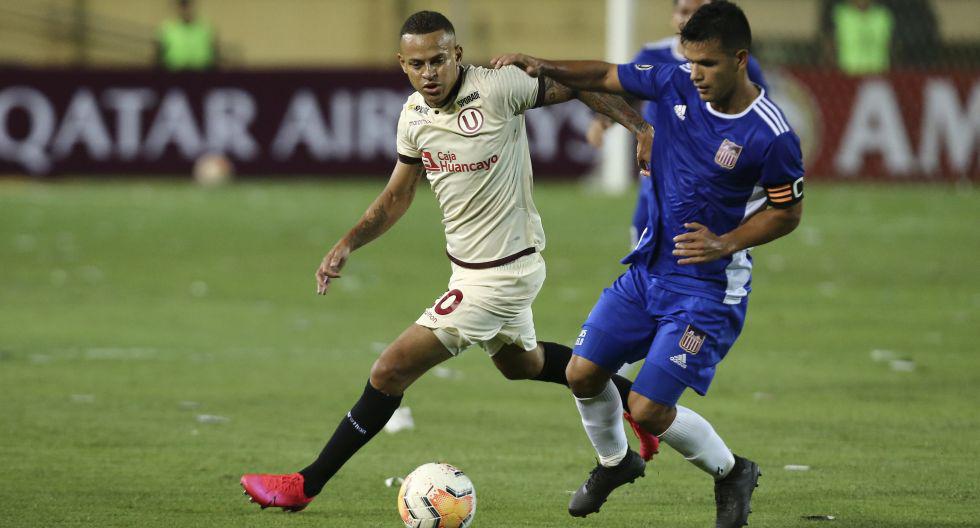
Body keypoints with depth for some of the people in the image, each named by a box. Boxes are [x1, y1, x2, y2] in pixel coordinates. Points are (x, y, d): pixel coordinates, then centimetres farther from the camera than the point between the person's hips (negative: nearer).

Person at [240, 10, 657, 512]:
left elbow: (581, 86, -12)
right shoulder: (414, 114, -1)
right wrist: (347, 244, -1)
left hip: (500, 275, -8)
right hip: (470, 265, 8)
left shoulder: (498, 86, -22)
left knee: (390, 371, -8)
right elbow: (397, 195, 12)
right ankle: (631, 393, 50)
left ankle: (306, 485, 2)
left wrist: (643, 128, -19)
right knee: (521, 363, 32)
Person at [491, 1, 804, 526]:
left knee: (647, 409, -10)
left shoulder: (771, 137, -22)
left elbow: (787, 212, -9)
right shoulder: (676, 84, -7)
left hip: (708, 288, -6)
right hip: (648, 267, 6)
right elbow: (605, 75, 6)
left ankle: (732, 473, 17)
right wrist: (543, 67, -9)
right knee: (582, 373, 6)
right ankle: (614, 463, 36)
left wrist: (726, 243, -21)